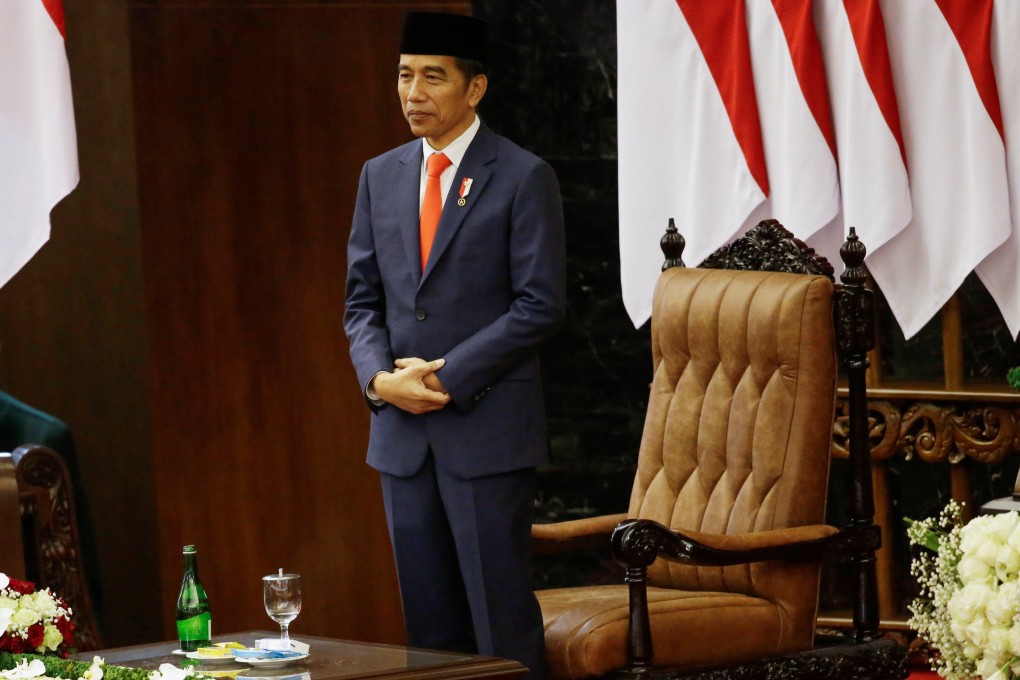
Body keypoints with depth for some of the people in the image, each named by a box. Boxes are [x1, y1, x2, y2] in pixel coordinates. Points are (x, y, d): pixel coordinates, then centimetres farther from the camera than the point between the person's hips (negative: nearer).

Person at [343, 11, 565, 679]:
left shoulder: (524, 178, -4)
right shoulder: (381, 177, 13)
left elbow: (540, 304, -9)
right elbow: (363, 299, 14)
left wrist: (447, 376, -13)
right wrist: (379, 376, -5)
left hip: (488, 430, -5)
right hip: (402, 431, 5)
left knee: (502, 617, -5)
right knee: (430, 623, 8)